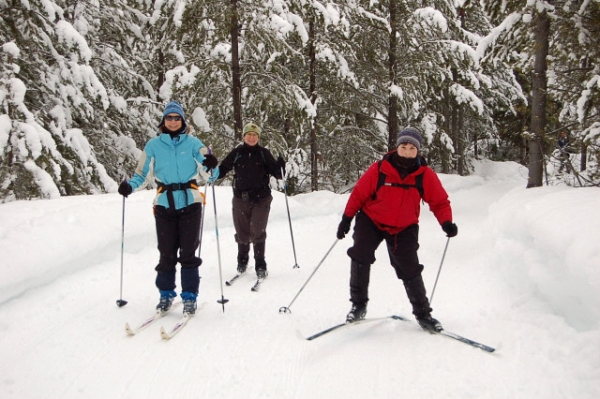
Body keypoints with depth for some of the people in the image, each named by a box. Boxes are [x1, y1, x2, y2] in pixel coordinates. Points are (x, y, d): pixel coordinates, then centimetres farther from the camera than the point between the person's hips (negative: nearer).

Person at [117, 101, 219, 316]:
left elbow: (210, 172, 0)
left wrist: (211, 165, -23)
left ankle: (189, 297, 11)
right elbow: (143, 174, 8)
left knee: (188, 253, 1)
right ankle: (166, 294, 20)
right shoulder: (153, 145, 6)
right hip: (164, 204, 1)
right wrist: (129, 186, -11)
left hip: (190, 203, -1)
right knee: (167, 253, 4)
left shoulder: (193, 143, 4)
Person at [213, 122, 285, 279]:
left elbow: (276, 172, -1)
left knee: (257, 232, -7)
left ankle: (260, 265, 4)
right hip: (241, 199, 2)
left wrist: (281, 166, -21)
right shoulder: (236, 153, 3)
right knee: (242, 233, 10)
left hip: (261, 199, -1)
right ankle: (242, 261, 32)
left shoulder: (264, 153, 1)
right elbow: (222, 171, 4)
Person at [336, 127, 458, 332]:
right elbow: (359, 193, -7)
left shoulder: (425, 175, -12)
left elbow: (440, 201, -6)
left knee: (409, 269, -2)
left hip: (404, 228, 1)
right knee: (360, 256, -16)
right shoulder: (379, 169, -16)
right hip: (371, 221, 0)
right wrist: (346, 218, -8)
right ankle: (358, 304, 2)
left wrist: (446, 222, -24)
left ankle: (423, 313, 16)